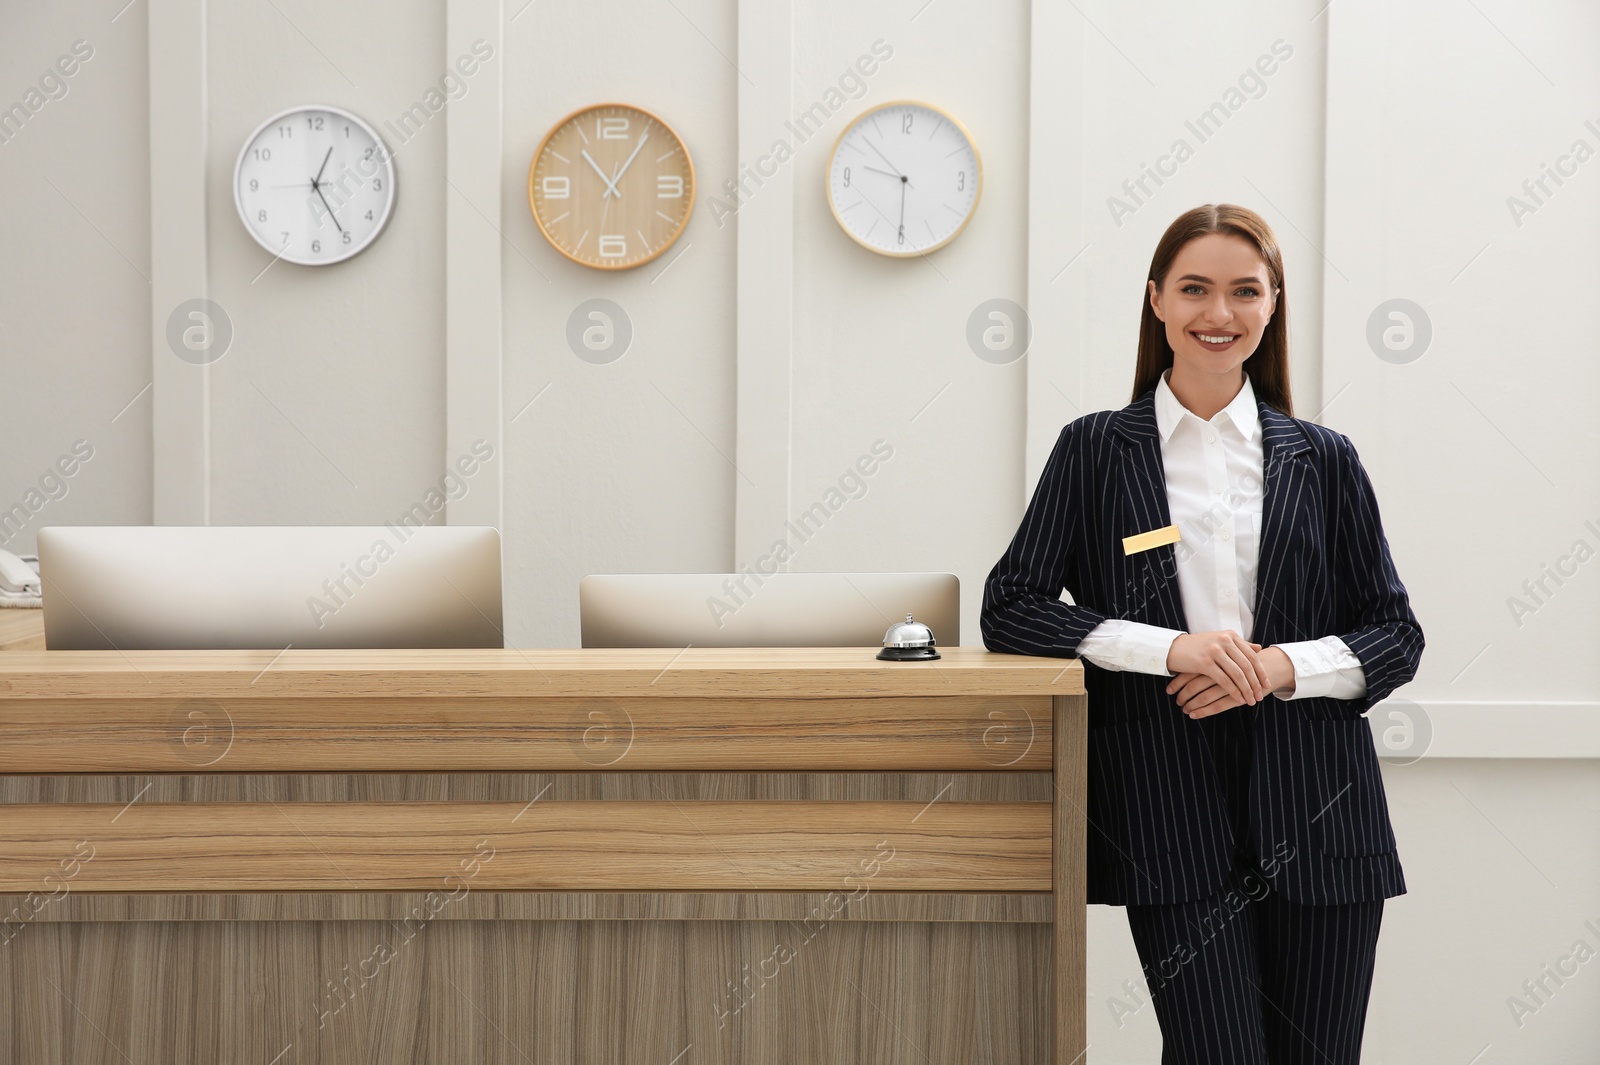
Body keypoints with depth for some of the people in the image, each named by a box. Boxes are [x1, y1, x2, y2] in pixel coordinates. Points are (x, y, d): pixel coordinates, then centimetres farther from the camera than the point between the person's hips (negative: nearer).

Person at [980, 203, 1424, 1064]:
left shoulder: (1322, 459, 10)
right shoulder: (1095, 450, 7)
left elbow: (1397, 636, 10)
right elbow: (1009, 607, 0)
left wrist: (1283, 665, -10)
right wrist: (1171, 648, -13)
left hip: (1315, 806, 2)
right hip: (1169, 803, -2)